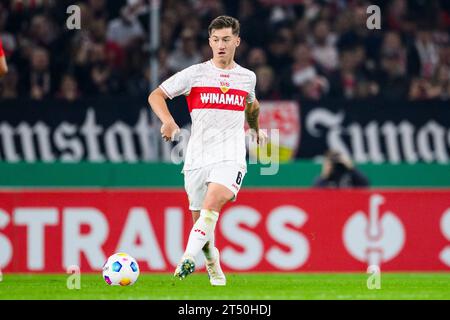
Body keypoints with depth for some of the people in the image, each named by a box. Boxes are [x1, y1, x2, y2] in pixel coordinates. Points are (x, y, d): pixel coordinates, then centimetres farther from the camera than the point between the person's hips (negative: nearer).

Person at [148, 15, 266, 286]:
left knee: (212, 203, -27)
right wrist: (167, 120, -17)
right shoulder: (195, 73, 2)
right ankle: (214, 270, 28)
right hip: (197, 158, 1)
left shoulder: (247, 77, 11)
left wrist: (256, 129, 43)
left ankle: (188, 258, -37)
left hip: (231, 156, -1)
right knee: (199, 218, 6)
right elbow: (156, 95, 0)